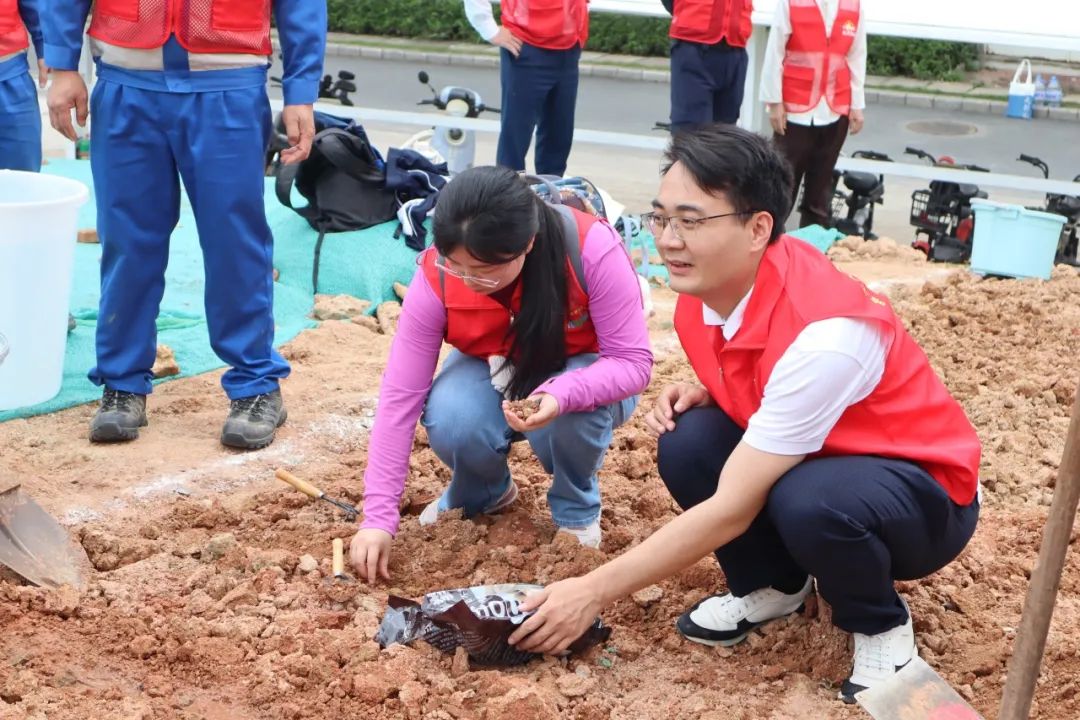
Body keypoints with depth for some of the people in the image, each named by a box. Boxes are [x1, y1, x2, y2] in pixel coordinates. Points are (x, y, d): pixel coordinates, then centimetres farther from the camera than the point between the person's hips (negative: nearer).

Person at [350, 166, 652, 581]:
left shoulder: (592, 250, -33)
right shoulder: (436, 274, -26)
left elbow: (634, 363, -27)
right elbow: (400, 396, -24)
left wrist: (561, 395, -49)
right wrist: (378, 517, -28)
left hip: (582, 375, -1)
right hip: (494, 373, 2)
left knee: (571, 412, -36)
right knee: (450, 422, -31)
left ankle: (576, 506, -1)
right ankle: (481, 493, 6)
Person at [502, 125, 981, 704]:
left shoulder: (823, 334, -35)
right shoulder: (710, 285, -11)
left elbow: (732, 510, -32)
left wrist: (594, 591, -27)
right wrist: (700, 392, -13)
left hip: (924, 491, -7)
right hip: (814, 458, 7)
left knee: (807, 501, -37)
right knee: (687, 443, -18)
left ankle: (881, 625, -4)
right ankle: (771, 585, 8)